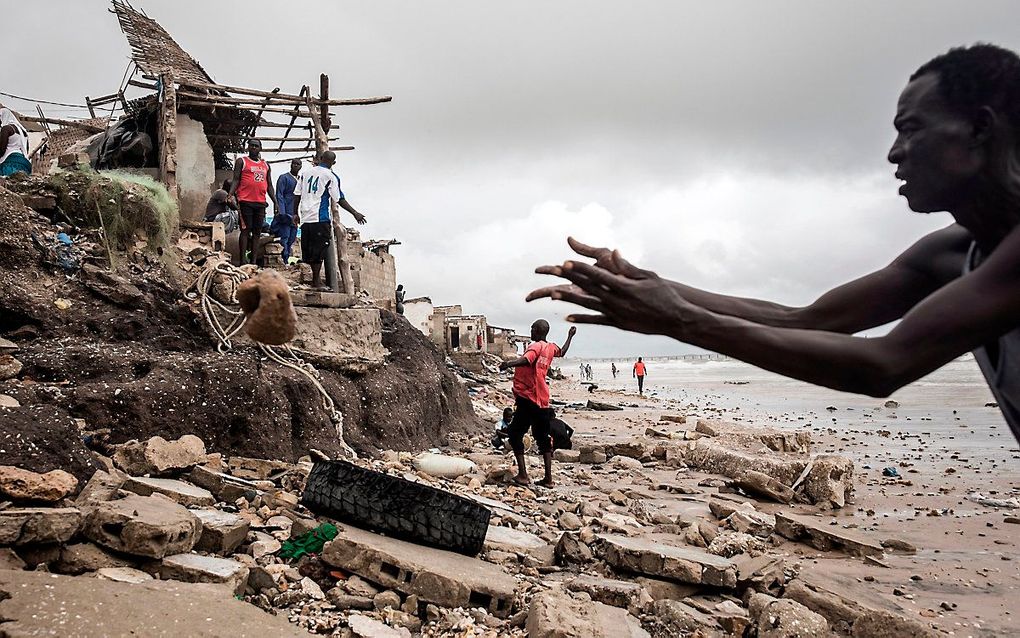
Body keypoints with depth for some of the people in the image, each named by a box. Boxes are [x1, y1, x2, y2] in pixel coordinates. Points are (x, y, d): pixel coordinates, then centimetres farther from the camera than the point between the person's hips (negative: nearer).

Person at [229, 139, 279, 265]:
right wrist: (230, 195, -16)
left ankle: (254, 261, 6)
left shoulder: (266, 165, 19)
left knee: (257, 232, 4)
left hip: (261, 203, 5)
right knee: (245, 230, -7)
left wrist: (275, 202, 12)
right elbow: (236, 180, -1)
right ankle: (243, 260, -6)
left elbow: (269, 185, 20)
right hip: (245, 201, -5)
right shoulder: (241, 161, 6)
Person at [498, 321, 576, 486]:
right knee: (543, 438, 13)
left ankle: (522, 475, -6)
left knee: (515, 434, 1)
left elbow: (527, 359, -33)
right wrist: (570, 336, 50)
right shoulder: (551, 348, 12)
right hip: (543, 401, 8)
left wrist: (509, 364, -47)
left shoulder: (536, 346, -10)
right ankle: (548, 478, 12)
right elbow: (562, 352, 36)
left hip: (527, 399, -8)